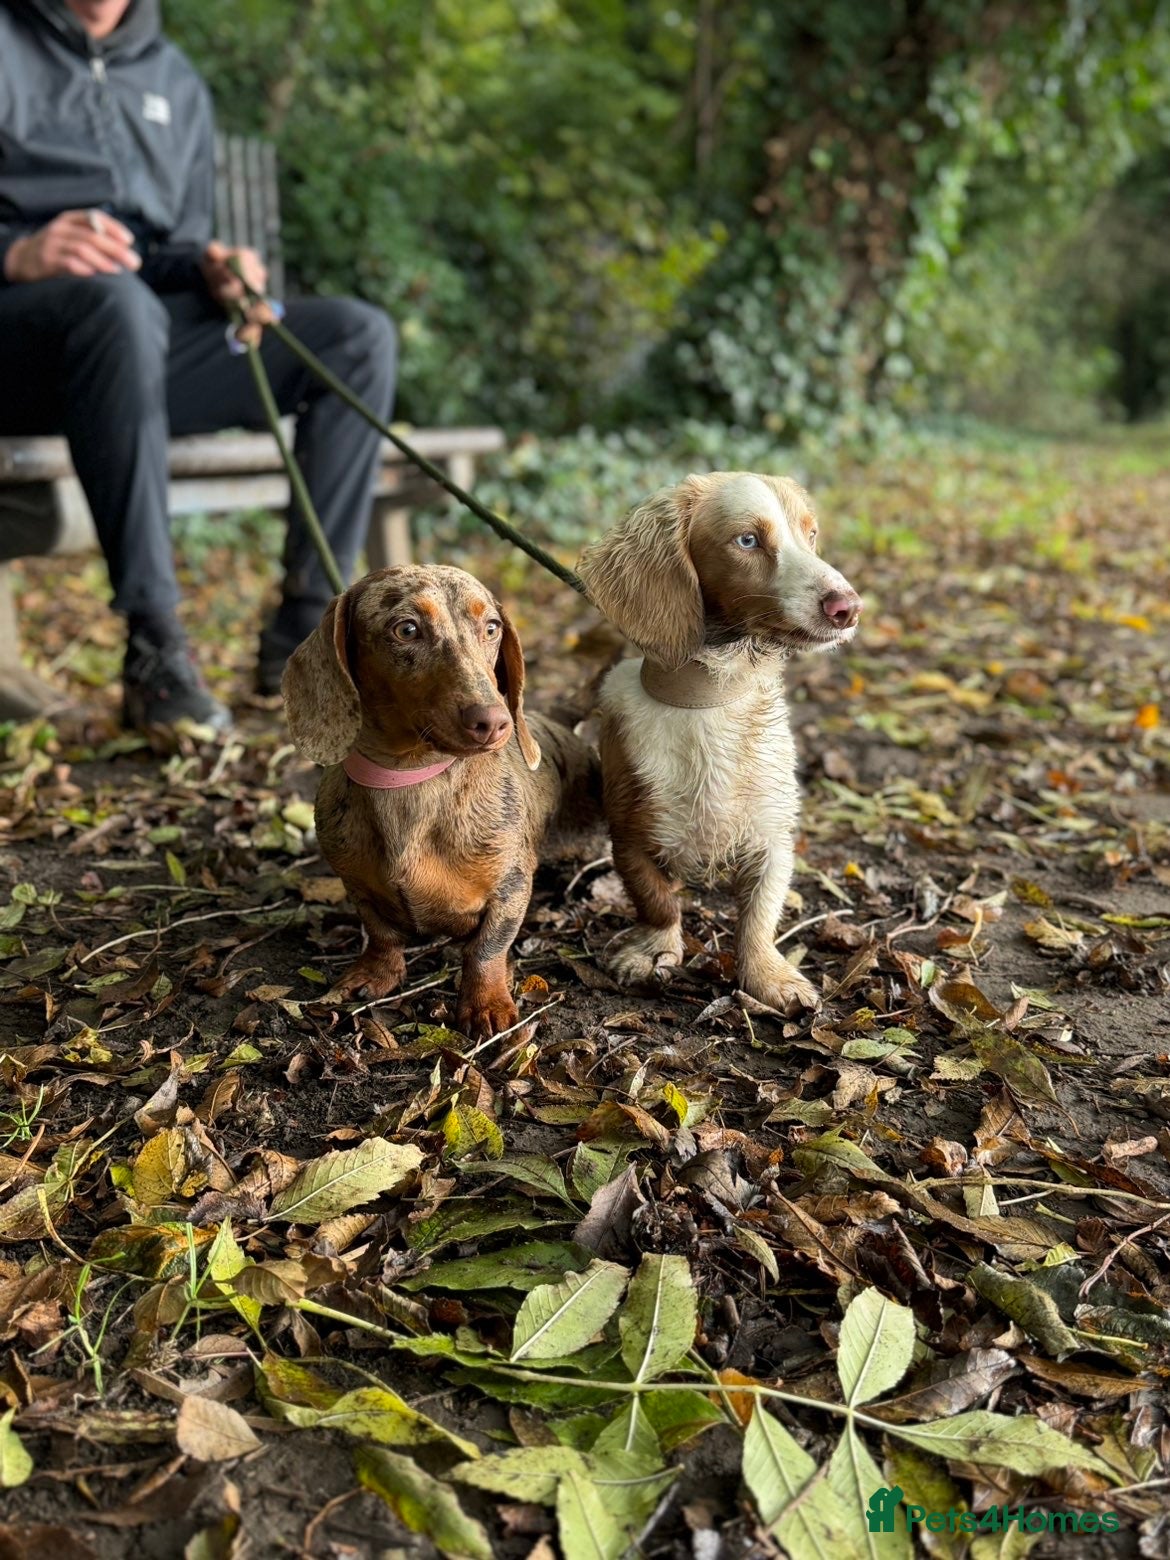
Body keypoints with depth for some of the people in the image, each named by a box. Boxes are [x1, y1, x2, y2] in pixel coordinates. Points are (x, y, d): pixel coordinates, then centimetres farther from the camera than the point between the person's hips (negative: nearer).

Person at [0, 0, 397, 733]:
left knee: (359, 334, -9)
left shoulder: (177, 82, 23)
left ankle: (304, 631, -18)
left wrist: (211, 272, -3)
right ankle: (155, 648, -37)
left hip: (146, 343, 6)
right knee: (117, 299, -39)